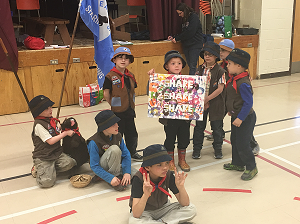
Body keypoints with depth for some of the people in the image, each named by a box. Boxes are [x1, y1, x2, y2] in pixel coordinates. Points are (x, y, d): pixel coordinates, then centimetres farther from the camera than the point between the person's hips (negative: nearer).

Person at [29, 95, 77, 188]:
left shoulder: (51, 120, 9)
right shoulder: (39, 125, -16)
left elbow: (56, 133, 22)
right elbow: (50, 141, -19)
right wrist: (66, 133, -14)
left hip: (56, 153, 7)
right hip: (43, 158, -7)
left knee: (69, 163, -21)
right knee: (47, 182, -21)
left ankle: (50, 168, 3)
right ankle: (39, 168, 10)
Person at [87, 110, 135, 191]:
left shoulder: (117, 136, -9)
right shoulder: (94, 142, -25)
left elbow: (126, 154, -6)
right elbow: (94, 166, -23)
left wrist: (127, 172, -21)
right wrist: (110, 178, -32)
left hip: (115, 164, 6)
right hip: (101, 167, -5)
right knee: (115, 149, -34)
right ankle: (116, 176, -15)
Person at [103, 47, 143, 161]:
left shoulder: (131, 76, 5)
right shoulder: (110, 76, -14)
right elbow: (106, 94, -12)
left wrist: (131, 105, 8)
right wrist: (114, 106, -5)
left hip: (129, 110, 6)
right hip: (117, 112, -6)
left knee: (132, 133, 17)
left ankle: (132, 152, 36)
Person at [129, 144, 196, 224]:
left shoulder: (168, 175, -17)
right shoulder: (139, 178, -28)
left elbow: (185, 204, -14)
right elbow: (136, 214, -34)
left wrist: (181, 187, -33)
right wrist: (146, 194, -51)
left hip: (162, 208, 4)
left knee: (191, 209, -14)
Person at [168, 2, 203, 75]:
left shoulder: (194, 17, -8)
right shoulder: (184, 19, 17)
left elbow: (190, 32, -17)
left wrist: (177, 38, -13)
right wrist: (173, 38, 4)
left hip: (195, 45, -7)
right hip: (186, 45, 8)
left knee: (192, 67, -12)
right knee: (190, 66, 5)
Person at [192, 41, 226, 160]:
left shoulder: (220, 71, -11)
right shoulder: (200, 69, 3)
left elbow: (220, 88, -15)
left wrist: (207, 99, -19)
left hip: (215, 103, -3)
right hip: (201, 103, 3)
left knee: (216, 127, 10)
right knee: (199, 126, 11)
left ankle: (218, 148, 28)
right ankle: (197, 148, 25)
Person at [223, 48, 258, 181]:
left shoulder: (243, 83, -27)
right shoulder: (234, 79, 3)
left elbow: (248, 102, -27)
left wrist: (240, 118, -27)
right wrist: (231, 110, 23)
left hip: (245, 118, -10)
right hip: (236, 116, 10)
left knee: (242, 144, -2)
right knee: (234, 140, 20)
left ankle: (251, 168, 16)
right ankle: (237, 164, 36)